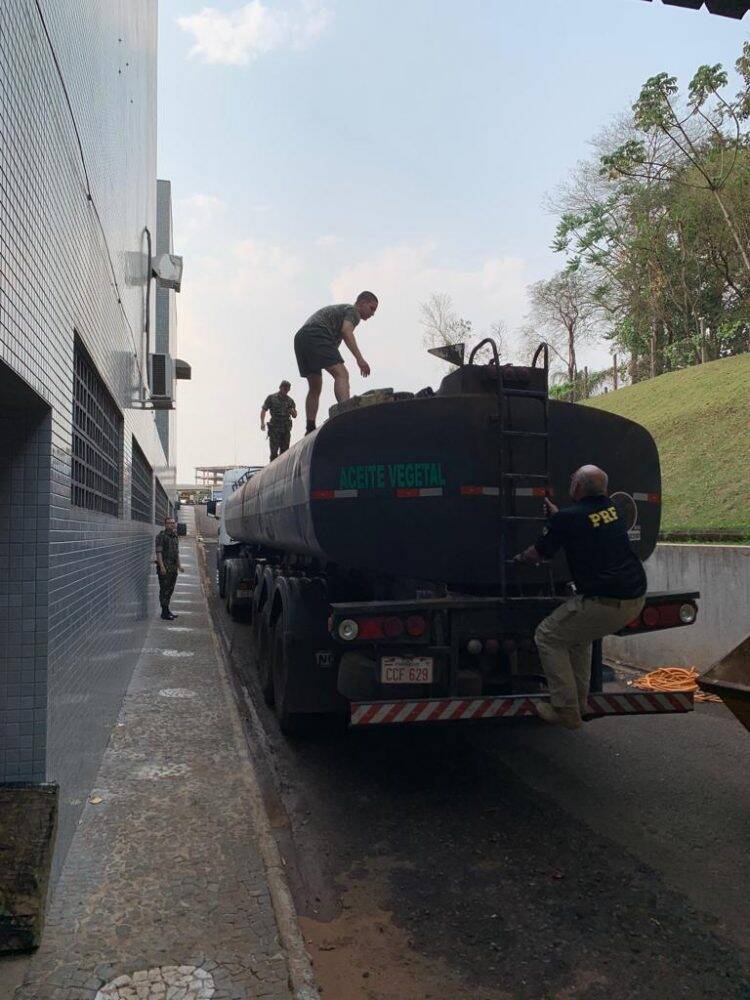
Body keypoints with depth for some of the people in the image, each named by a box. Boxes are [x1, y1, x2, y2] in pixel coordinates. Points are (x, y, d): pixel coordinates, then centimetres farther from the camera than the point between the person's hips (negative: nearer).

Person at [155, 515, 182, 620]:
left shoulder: (175, 537, 17)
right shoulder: (161, 536, -9)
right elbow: (158, 552, -15)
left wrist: (179, 565, 21)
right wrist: (161, 566, -23)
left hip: (173, 567, 8)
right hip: (165, 567, -8)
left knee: (170, 589, 12)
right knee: (164, 590, -6)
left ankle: (167, 611, 20)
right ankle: (165, 613, -3)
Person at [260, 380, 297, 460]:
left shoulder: (290, 400, 11)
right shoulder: (271, 398, 4)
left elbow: (295, 416, 16)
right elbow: (263, 410, 4)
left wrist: (292, 412, -8)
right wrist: (262, 423, -10)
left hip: (286, 429, 3)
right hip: (274, 428, -3)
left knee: (284, 452, 3)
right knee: (274, 451, -8)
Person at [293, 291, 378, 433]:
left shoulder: (338, 309, 39)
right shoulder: (353, 311, 9)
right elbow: (346, 330, -11)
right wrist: (359, 358, -20)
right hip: (316, 335, -10)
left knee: (314, 388, 14)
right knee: (341, 374, -21)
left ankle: (310, 429, 8)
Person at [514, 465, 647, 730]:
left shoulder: (568, 518, -11)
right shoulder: (612, 508, 10)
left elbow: (538, 554, 4)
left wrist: (519, 557, 25)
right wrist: (555, 514, 40)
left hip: (604, 604, -8)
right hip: (635, 599, 8)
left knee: (548, 637, 8)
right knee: (579, 633, 30)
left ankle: (566, 711, 7)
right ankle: (580, 699, 34)